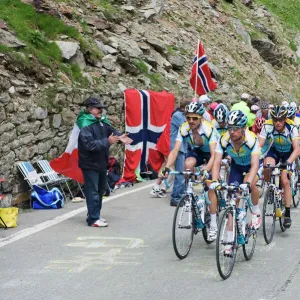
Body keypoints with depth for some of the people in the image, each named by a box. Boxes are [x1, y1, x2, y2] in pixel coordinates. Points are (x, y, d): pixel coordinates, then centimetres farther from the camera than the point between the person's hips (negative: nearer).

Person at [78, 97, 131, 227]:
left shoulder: (101, 123, 9)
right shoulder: (85, 126, -19)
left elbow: (111, 130, 2)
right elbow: (90, 144, -27)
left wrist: (119, 136, -20)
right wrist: (107, 141, -32)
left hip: (101, 163, 9)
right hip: (90, 164, -9)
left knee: (100, 191, 18)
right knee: (93, 192, -6)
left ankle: (95, 215, 29)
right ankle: (93, 219, -1)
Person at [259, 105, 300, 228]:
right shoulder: (267, 126, -27)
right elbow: (259, 145, -30)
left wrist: (288, 162, -51)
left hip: (288, 153, -1)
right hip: (274, 151, 1)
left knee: (285, 181, -14)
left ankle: (287, 214, -3)